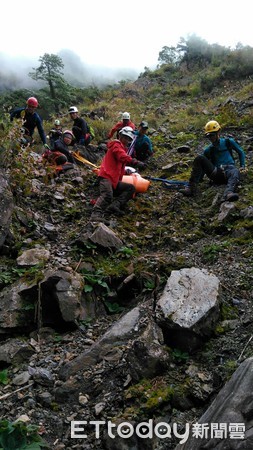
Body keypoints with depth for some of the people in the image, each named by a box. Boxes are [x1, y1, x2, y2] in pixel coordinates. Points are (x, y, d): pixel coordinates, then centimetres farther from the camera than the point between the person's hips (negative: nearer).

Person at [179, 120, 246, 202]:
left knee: (235, 172, -40)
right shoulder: (208, 150, 17)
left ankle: (228, 194, -71)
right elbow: (202, 166, 18)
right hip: (216, 173, 2)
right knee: (199, 158, -19)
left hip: (229, 169, -2)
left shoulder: (228, 142, 13)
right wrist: (198, 180, 7)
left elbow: (240, 152, 21)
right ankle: (191, 188, -30)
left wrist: (242, 166, 10)